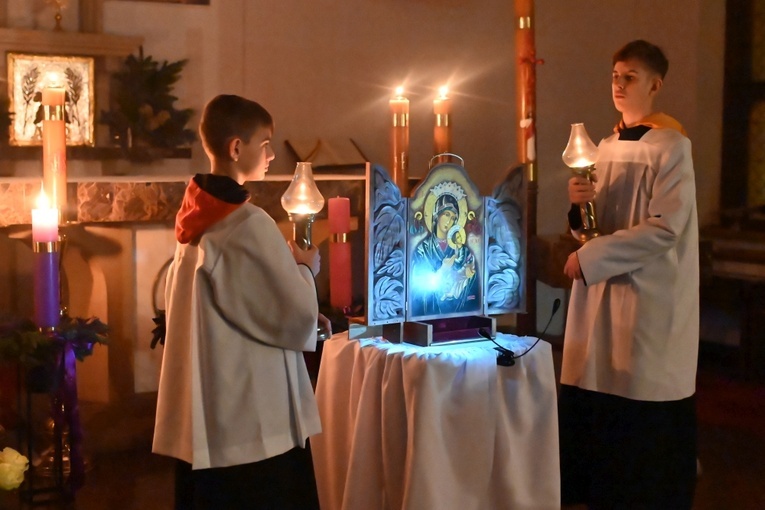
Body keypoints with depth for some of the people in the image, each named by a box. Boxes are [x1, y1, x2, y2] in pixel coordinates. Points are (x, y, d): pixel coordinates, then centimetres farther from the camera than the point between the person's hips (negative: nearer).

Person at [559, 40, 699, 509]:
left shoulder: (671, 146, -8)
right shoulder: (607, 148, 14)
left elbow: (666, 226, -17)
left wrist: (590, 258, -17)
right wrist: (583, 204, -5)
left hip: (650, 296, -6)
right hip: (603, 291, 7)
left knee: (644, 415, -3)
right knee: (596, 406, 5)